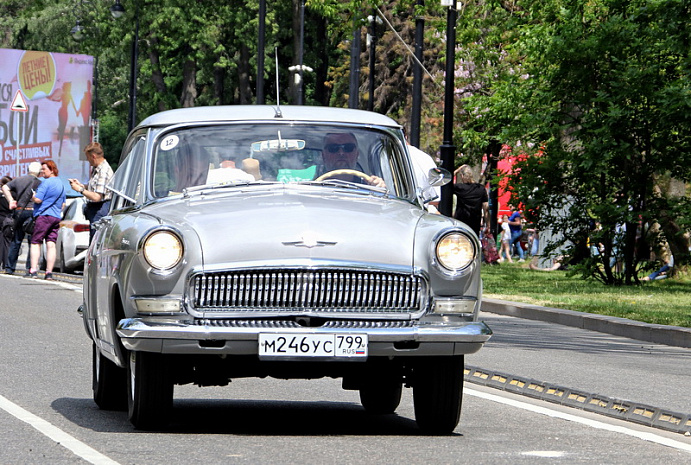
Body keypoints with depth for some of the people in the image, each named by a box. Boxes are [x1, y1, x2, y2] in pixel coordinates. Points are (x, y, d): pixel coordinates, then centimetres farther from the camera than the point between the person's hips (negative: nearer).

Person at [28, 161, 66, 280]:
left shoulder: (46, 183, -10)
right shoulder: (61, 184, 17)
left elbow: (38, 199, -16)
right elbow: (63, 204, 23)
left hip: (43, 216, -7)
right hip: (56, 217, 7)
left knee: (35, 243, -3)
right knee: (51, 244, 3)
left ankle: (33, 270, -12)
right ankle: (49, 272, -2)